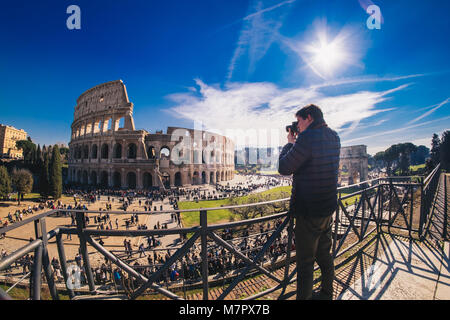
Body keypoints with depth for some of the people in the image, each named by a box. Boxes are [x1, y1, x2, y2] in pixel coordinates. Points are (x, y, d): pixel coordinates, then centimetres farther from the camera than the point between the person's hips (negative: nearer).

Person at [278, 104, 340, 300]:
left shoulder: (307, 138, -21)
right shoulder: (334, 137, 6)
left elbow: (284, 168, -15)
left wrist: (290, 143, -1)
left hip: (309, 212, -9)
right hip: (328, 207, 9)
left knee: (305, 261, 5)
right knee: (324, 255, 24)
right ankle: (327, 293, 42)